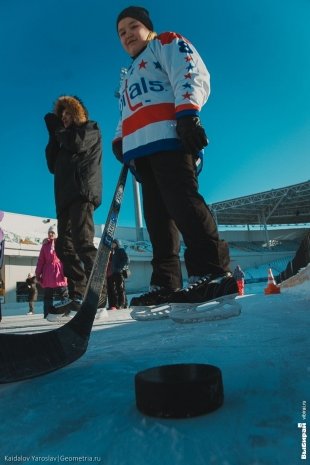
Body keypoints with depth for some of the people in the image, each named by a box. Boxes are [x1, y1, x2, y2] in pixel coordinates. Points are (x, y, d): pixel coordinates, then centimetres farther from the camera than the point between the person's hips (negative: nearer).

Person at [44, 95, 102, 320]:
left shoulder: (91, 129, 15)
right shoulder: (65, 139, 33)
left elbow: (77, 144, -7)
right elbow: (53, 166, 21)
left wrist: (56, 127, 9)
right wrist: (54, 137, 15)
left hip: (82, 193, -8)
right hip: (64, 196, 8)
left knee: (83, 241, -21)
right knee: (64, 247, -3)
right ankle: (76, 297, -5)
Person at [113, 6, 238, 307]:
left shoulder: (167, 43, 18)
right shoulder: (129, 77, 41)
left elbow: (192, 76, 0)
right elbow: (126, 116, 38)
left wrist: (187, 113, -19)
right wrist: (120, 141, 17)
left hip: (168, 137, -7)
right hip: (140, 148, 8)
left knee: (181, 201, -24)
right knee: (157, 215, -4)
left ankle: (212, 273, -27)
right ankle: (165, 284, -6)